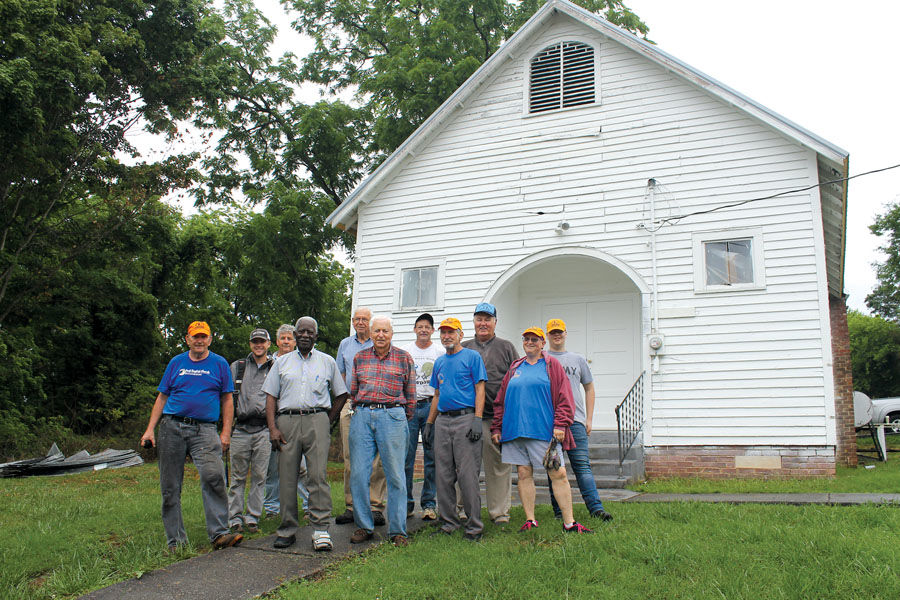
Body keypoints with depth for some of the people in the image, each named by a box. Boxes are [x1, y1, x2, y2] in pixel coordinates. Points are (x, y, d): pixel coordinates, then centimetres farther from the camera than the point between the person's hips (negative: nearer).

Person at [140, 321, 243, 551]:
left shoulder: (219, 364, 10)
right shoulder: (176, 363, 14)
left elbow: (227, 400, 9)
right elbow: (162, 398, 15)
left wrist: (226, 432, -1)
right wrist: (150, 429, 6)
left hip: (204, 429, -2)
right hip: (172, 426, 2)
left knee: (213, 476, -23)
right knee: (170, 487, 3)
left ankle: (219, 533, -19)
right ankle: (175, 540, 13)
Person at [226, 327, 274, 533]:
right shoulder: (237, 367, 13)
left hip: (264, 429, 0)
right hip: (240, 429, 0)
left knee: (259, 476, 2)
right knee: (238, 476, 3)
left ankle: (253, 517, 11)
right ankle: (235, 518, 10)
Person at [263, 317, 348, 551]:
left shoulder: (327, 362, 14)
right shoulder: (282, 362, 16)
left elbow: (341, 394, 17)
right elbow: (271, 396, 11)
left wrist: (327, 421, 7)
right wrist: (273, 427, -1)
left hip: (317, 420, -2)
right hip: (287, 420, 2)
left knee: (318, 475, -11)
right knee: (287, 477, 1)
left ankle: (321, 530, -10)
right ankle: (288, 529, 11)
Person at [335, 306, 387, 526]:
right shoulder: (345, 344, 17)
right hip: (350, 406, 4)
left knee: (375, 459, -5)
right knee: (350, 458, 5)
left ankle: (376, 506, 0)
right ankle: (352, 506, 11)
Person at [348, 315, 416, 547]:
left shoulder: (404, 358, 6)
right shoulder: (359, 357, 14)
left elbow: (410, 393, 10)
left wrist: (405, 419, 11)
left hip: (392, 415, -3)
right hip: (362, 416, 3)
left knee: (395, 475, -1)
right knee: (358, 473, 1)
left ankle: (397, 530, 7)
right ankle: (363, 526, 13)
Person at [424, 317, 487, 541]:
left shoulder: (472, 356, 1)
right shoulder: (439, 362, 19)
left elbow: (480, 390, -5)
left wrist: (477, 420, -15)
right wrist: (430, 423, 18)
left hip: (465, 418, -6)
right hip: (442, 421, 6)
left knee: (467, 474, -7)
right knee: (443, 475, 7)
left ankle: (474, 525, 0)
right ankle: (448, 523, 16)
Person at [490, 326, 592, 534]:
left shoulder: (552, 365, 6)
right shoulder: (515, 368, 16)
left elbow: (564, 396, -1)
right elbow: (501, 400, 17)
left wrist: (560, 425, -11)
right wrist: (496, 428, 11)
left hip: (545, 430, -3)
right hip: (516, 430, 4)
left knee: (558, 474, -5)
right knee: (524, 474, 5)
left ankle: (569, 523, 1)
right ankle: (530, 520, 13)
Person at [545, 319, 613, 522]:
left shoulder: (578, 359, 16)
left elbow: (589, 388, 20)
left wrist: (588, 419, 11)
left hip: (575, 421, 1)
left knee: (582, 465, -4)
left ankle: (596, 507, -5)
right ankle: (559, 510, 7)